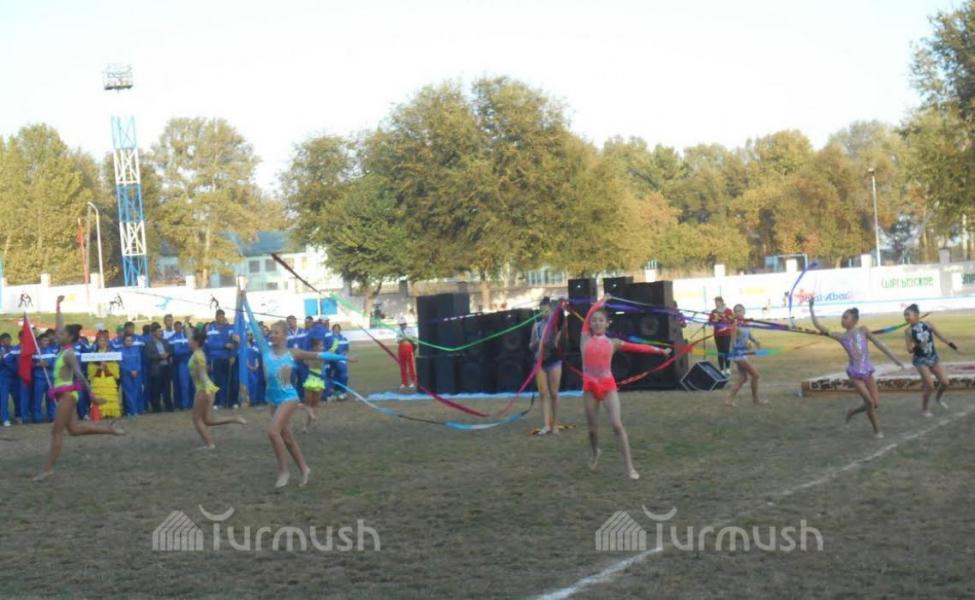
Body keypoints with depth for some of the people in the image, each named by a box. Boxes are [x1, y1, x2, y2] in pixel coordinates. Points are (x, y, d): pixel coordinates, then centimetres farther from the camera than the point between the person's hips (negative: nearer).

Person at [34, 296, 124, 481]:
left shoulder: (69, 354, -15)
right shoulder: (64, 349, 9)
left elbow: (79, 374, -20)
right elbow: (59, 326, 18)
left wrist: (91, 394, -23)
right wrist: (58, 306, 21)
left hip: (67, 393, -9)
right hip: (64, 393, 9)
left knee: (57, 431, -6)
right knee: (74, 428, 11)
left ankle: (48, 468, -4)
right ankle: (108, 428, 15)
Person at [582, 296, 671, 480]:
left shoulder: (612, 343, 5)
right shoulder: (586, 338, 5)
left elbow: (637, 347, 7)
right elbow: (590, 313, 10)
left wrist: (660, 350, 5)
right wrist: (603, 300, 25)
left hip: (608, 385, -1)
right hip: (590, 386, 1)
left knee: (617, 424, -13)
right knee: (592, 428, 10)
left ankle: (629, 466, -13)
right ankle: (595, 452, 43)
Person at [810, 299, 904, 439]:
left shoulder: (863, 330, 3)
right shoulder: (841, 337, 1)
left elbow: (879, 344, 3)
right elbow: (818, 326, -2)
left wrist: (894, 358, -2)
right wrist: (811, 308, -5)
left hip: (867, 371, 2)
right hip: (855, 373, -2)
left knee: (876, 403, 2)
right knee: (870, 402, -9)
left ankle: (852, 412, 28)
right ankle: (877, 430, 10)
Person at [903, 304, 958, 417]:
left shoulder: (928, 324, -5)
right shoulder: (908, 331, -11)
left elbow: (940, 336, 5)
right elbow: (909, 350, -12)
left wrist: (953, 346, 6)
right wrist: (917, 346, -32)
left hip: (934, 358, 4)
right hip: (921, 360, -3)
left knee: (945, 382, 2)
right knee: (929, 386, -9)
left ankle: (938, 398, 34)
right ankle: (924, 409, 12)